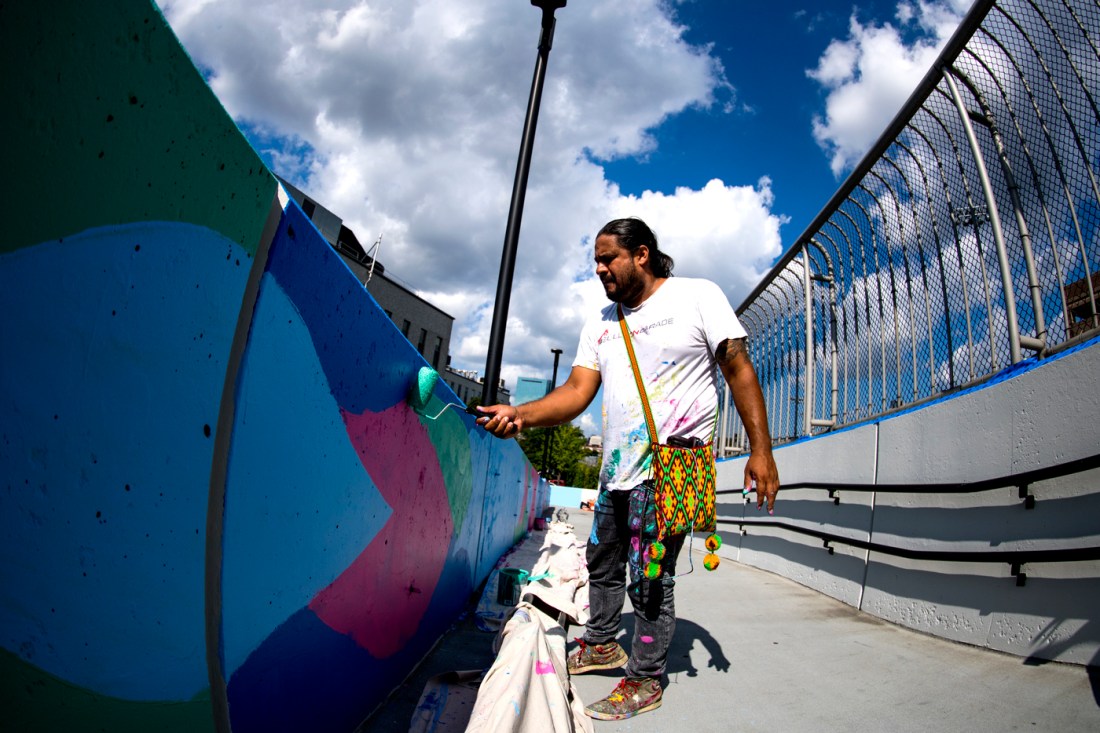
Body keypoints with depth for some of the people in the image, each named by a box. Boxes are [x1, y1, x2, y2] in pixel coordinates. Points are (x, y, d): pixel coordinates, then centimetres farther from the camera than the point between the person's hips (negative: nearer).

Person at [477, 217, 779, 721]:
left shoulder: (698, 296, -3)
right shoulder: (600, 324, 11)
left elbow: (738, 368, -4)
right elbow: (578, 390, 1)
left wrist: (760, 450, -10)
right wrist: (521, 414, -17)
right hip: (616, 469, 7)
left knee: (649, 577, -1)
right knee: (602, 562, 19)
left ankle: (645, 680, 20)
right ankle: (601, 645, 43)